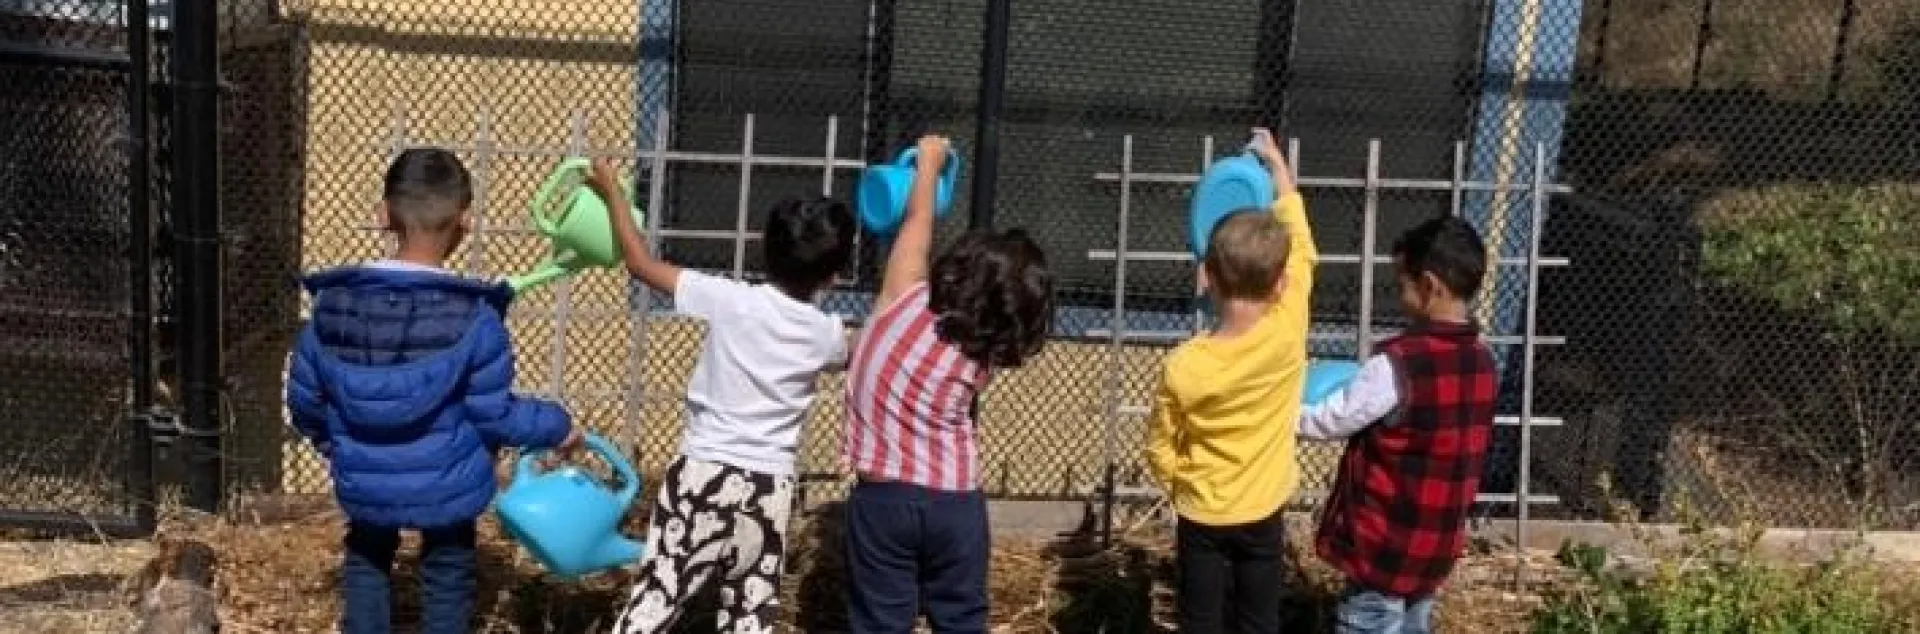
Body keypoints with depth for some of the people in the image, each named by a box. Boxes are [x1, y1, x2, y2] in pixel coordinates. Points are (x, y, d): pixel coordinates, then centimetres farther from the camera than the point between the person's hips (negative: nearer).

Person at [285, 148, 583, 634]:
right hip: (445, 486, -2)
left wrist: (332, 443, 21)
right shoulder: (473, 318, -23)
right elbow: (494, 416, -16)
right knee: (447, 579, 21)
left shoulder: (335, 303, -11)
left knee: (366, 563, 29)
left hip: (365, 483, 3)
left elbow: (303, 397, 0)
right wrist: (557, 426, 1)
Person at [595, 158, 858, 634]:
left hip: (703, 476, -2)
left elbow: (641, 263, -2)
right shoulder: (827, 333, -1)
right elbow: (854, 355, 25)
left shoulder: (730, 301, -11)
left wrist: (611, 192, 11)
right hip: (769, 491, 2)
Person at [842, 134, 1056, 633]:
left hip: (882, 497, -2)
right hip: (955, 501, 2)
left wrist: (929, 162, 17)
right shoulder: (983, 359, -6)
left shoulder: (906, 299, -13)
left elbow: (918, 220, 1)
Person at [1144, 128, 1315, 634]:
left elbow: (1161, 451, -8)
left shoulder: (1184, 366, -22)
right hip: (1263, 516, 1)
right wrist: (1276, 162, 6)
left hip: (1201, 517, -1)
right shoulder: (1288, 334, -20)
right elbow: (1300, 244, -5)